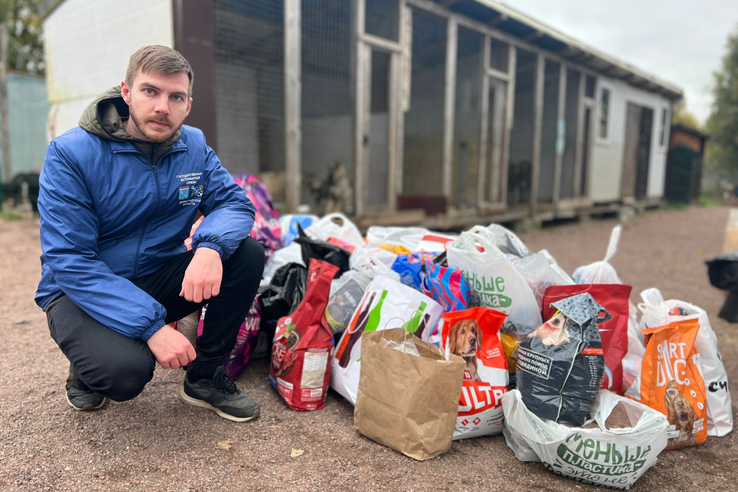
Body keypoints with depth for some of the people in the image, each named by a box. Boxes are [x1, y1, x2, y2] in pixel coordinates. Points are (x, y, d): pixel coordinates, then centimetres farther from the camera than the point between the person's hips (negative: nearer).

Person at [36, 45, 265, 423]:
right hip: (82, 291, -4)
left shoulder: (194, 147, -2)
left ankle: (205, 377, -2)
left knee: (248, 253, -17)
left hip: (159, 279, 5)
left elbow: (233, 202, -8)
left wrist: (210, 245, -34)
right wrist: (151, 324, -32)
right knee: (125, 370, -33)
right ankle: (88, 366, 8)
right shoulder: (71, 154, -17)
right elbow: (69, 261, -22)